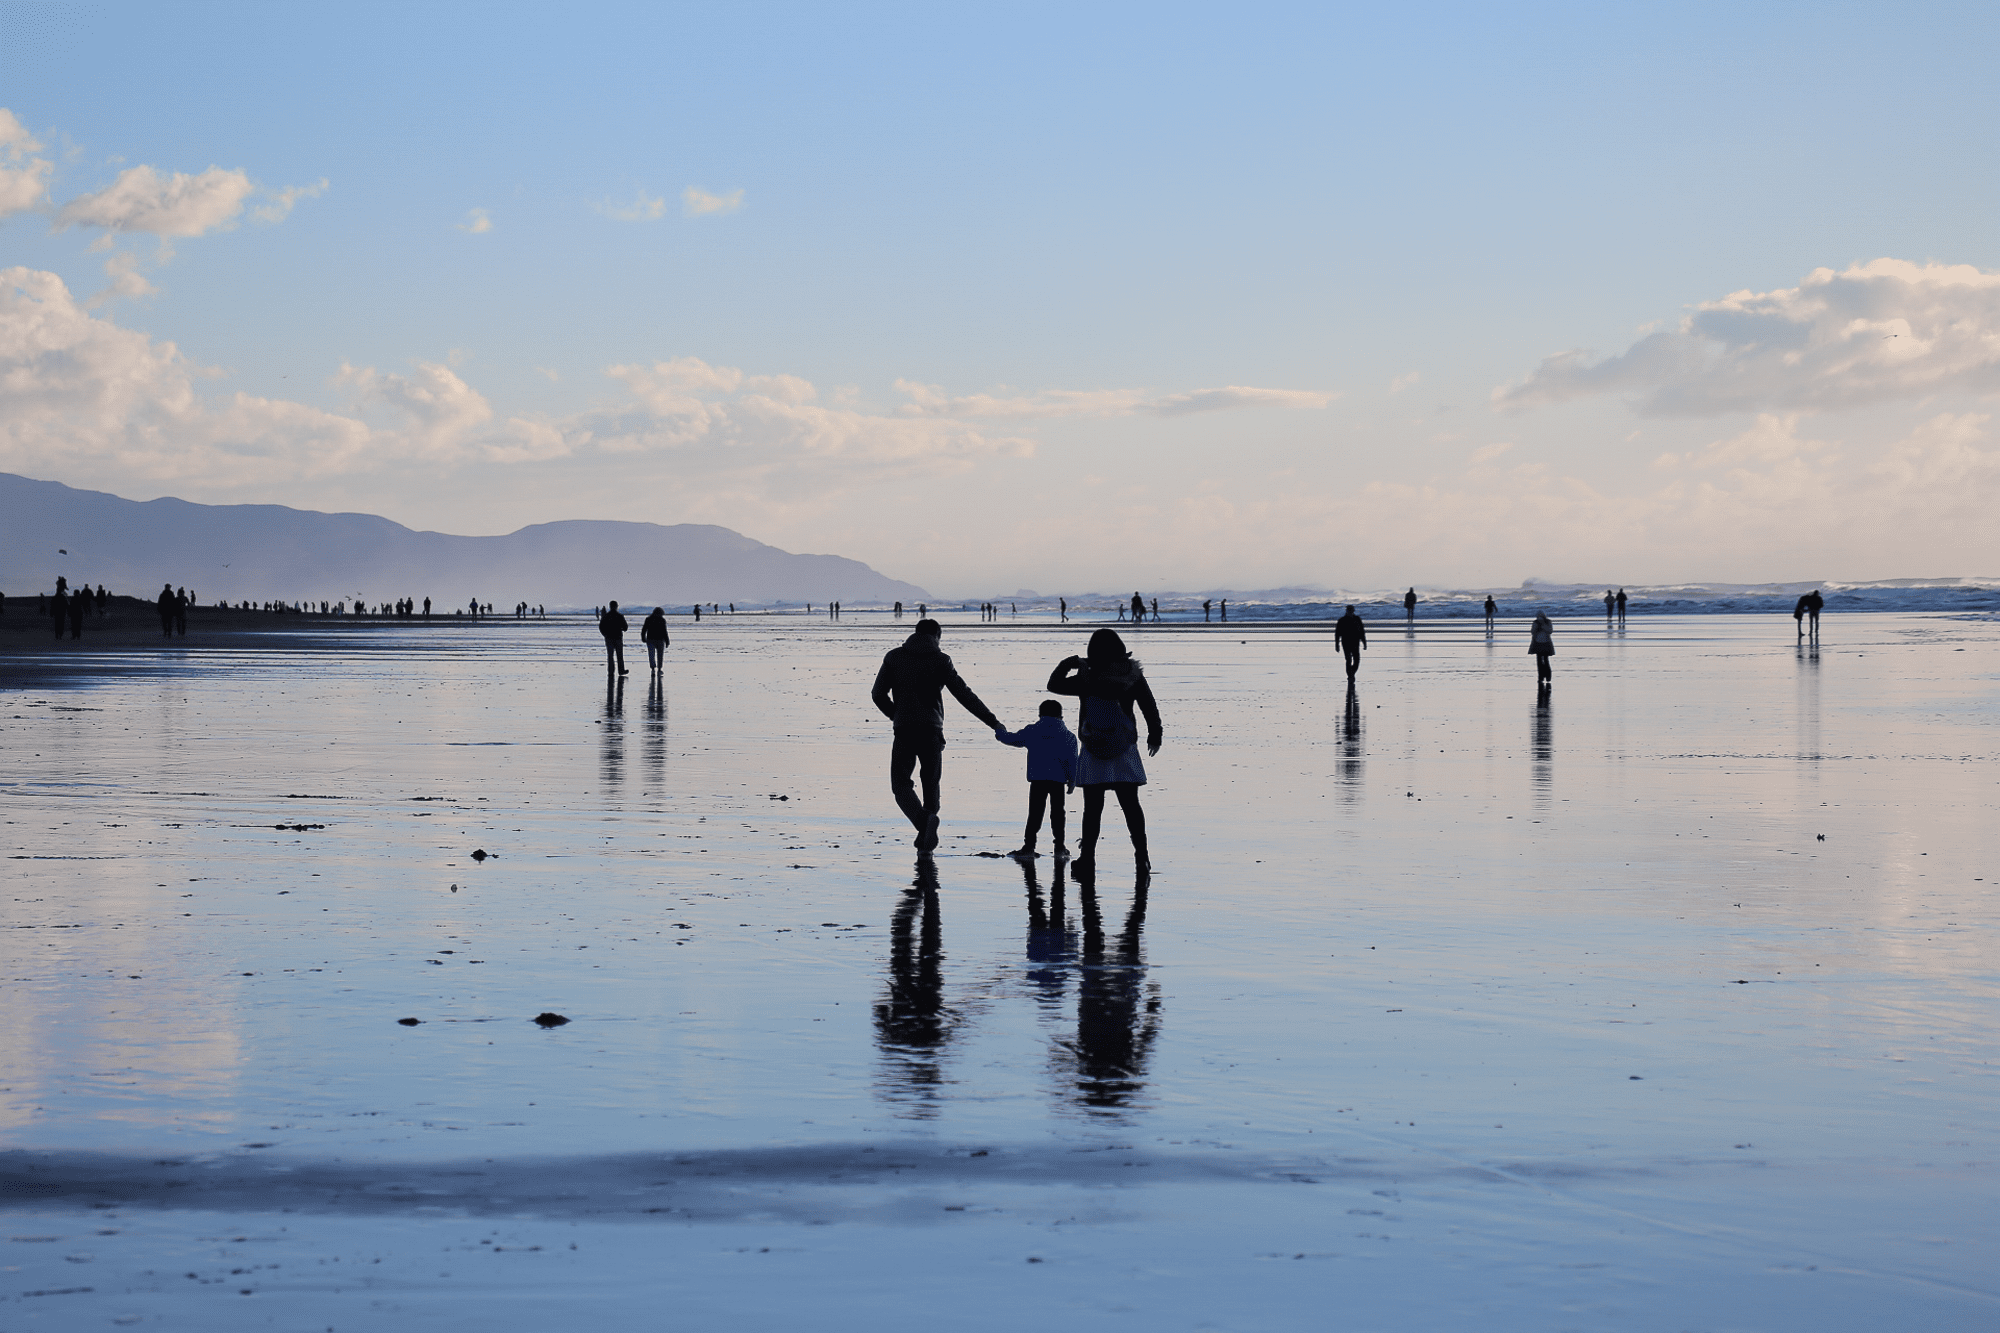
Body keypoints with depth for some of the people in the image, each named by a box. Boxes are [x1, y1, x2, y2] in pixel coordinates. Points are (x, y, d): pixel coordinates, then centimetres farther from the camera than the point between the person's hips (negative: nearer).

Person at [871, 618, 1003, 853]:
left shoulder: (894, 657, 7)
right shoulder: (940, 660, 2)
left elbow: (878, 694, 6)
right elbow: (964, 694, -3)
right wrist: (992, 721, 0)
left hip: (904, 730, 0)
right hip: (931, 731, 0)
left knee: (901, 783, 5)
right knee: (931, 783, 14)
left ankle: (923, 819, -23)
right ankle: (925, 842, 10)